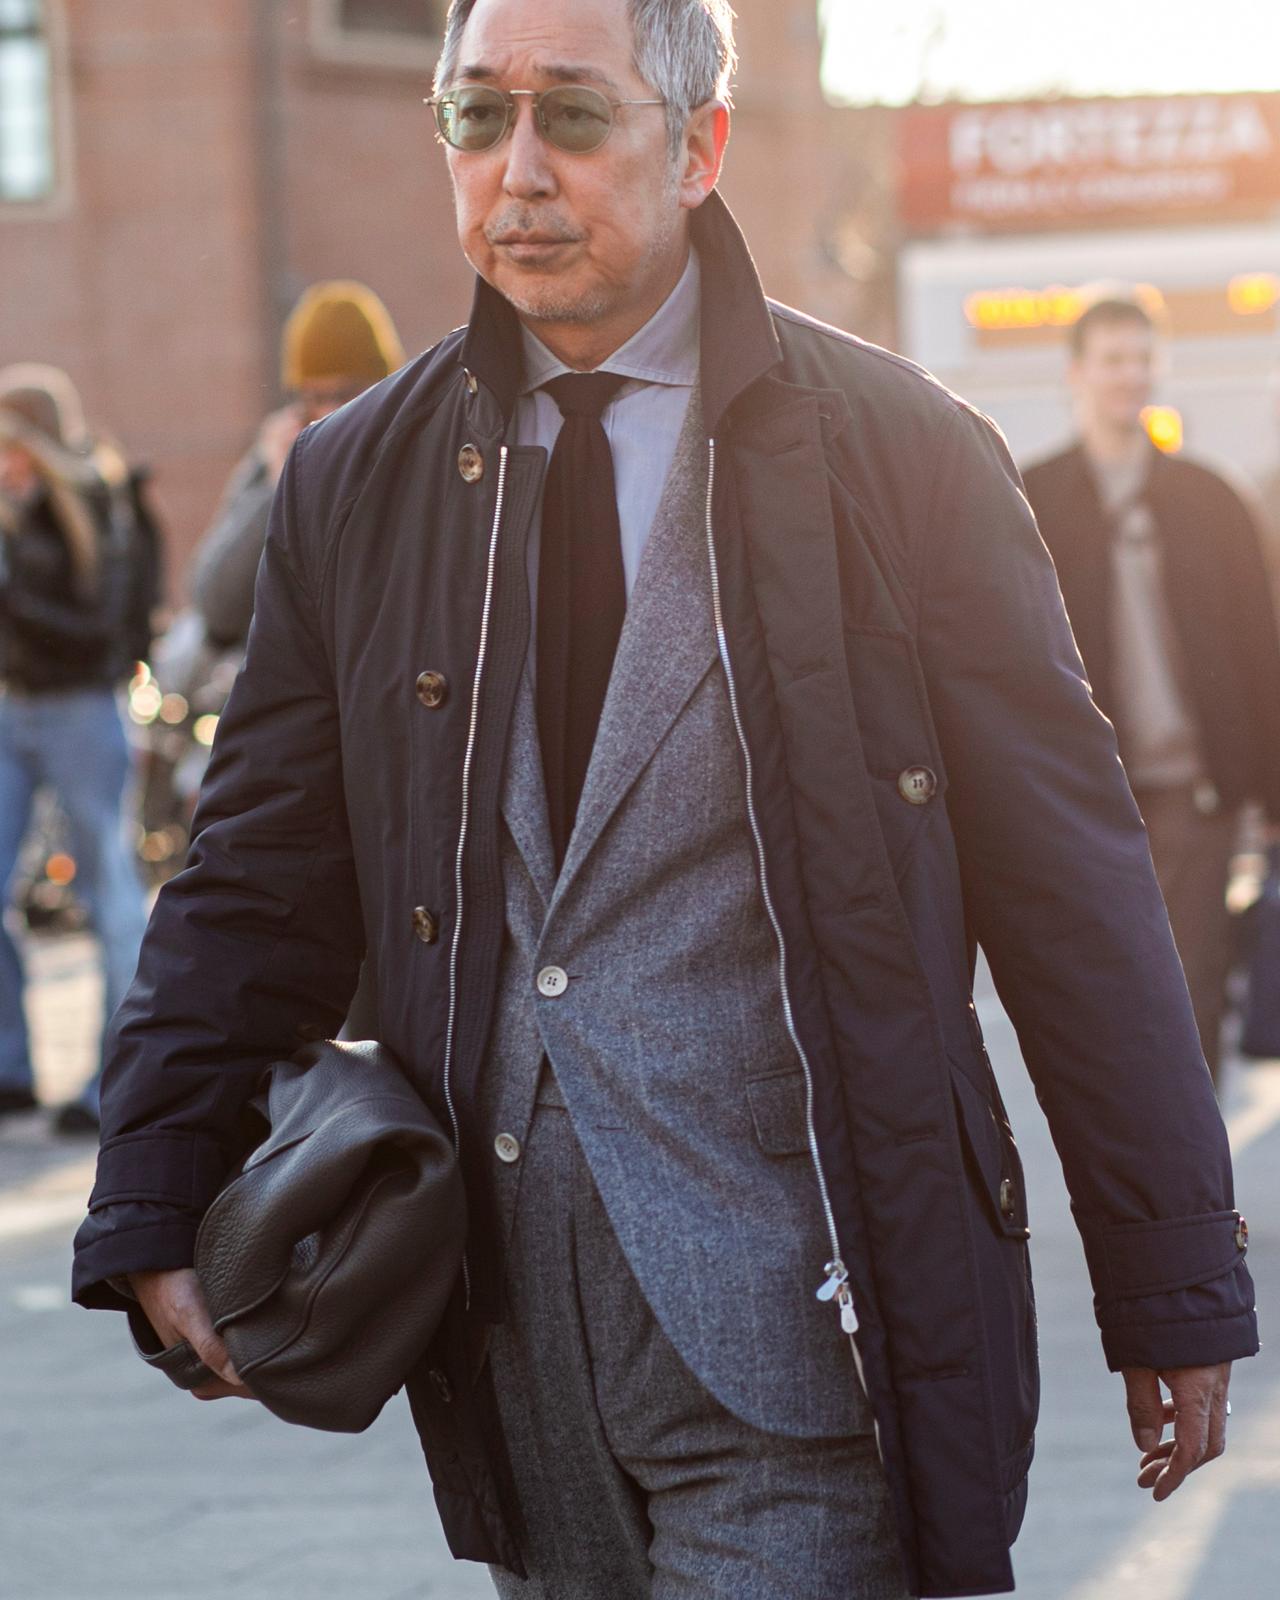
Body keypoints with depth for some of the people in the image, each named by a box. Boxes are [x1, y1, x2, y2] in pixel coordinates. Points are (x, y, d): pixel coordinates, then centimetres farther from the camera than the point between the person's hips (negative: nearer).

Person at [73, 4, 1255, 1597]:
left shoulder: (897, 453, -2)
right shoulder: (358, 483, 9)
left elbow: (1073, 877, -2)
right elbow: (260, 874, 12)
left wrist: (1177, 1283, -3)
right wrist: (155, 1209, 0)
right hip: (505, 1319, 4)